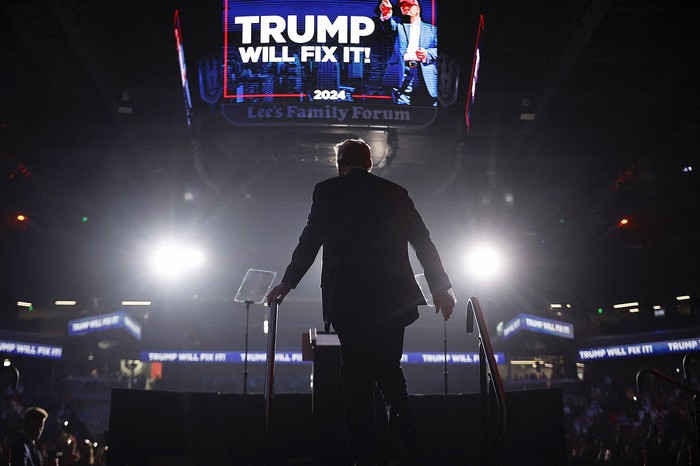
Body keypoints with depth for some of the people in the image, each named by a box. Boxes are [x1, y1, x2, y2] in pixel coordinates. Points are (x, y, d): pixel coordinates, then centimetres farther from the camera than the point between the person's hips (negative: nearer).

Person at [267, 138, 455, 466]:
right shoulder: (395, 193, 10)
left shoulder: (327, 191, 2)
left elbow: (310, 241, 2)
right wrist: (440, 288, 17)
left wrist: (287, 282, 14)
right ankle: (406, 436, 4)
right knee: (388, 366, 17)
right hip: (392, 298, 3)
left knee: (356, 373, 3)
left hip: (347, 298, -2)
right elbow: (424, 243, 9)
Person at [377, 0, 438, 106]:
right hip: (403, 72, -1)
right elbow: (389, 26, -3)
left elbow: (436, 49, 12)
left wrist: (427, 54, -11)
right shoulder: (398, 25, 21)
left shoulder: (431, 29, 23)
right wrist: (386, 14, -26)